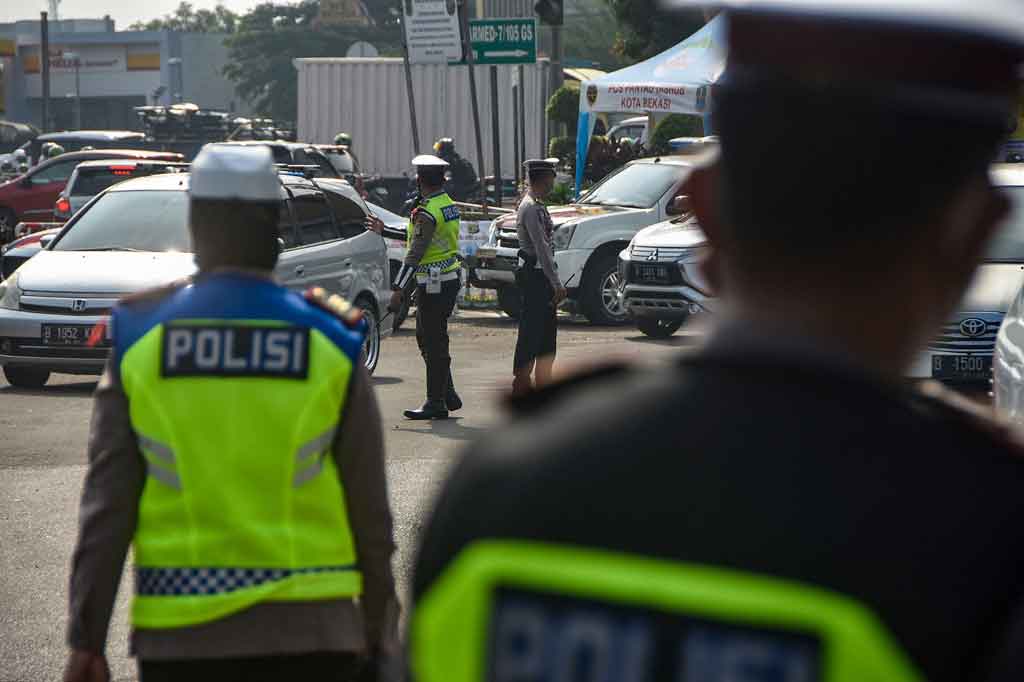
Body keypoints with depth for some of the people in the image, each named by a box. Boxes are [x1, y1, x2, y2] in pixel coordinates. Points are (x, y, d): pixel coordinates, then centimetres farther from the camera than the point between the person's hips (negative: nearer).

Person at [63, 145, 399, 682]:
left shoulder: (139, 341, -1)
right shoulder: (333, 346, -1)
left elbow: (106, 505, -3)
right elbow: (370, 513, 0)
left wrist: (86, 639, 2)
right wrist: (379, 637, 10)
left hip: (178, 637, 1)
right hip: (310, 635, -1)